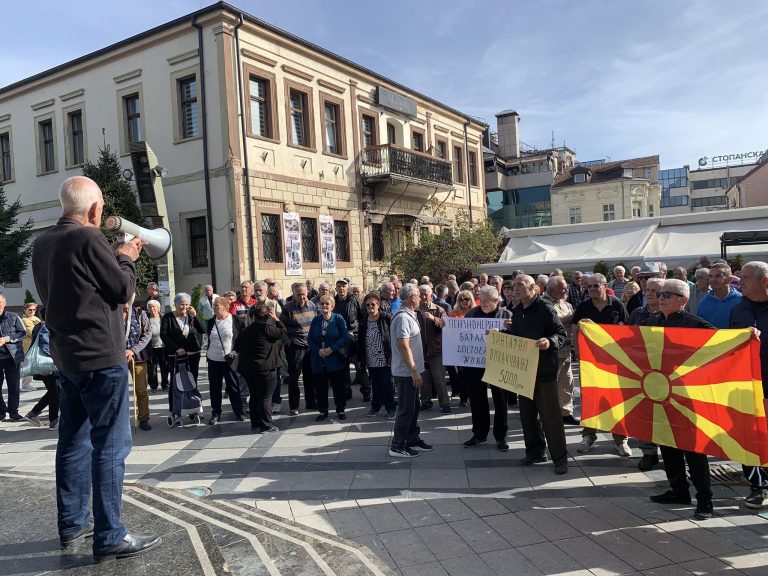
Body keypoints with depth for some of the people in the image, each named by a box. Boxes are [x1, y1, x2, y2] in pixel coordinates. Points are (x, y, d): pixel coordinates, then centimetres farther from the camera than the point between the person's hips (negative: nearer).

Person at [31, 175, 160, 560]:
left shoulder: (42, 244, 10)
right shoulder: (88, 239, -16)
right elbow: (124, 289, -10)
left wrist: (114, 257, 18)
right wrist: (124, 258, 6)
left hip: (67, 356, 9)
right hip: (100, 357, -9)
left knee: (75, 441, 15)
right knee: (110, 445, -3)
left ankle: (73, 524, 25)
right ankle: (109, 537, 2)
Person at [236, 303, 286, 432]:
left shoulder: (246, 331, 8)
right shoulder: (266, 329, -14)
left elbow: (237, 347, 15)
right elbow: (283, 332, -5)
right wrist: (276, 318, 2)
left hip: (248, 369, 7)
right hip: (265, 369, -7)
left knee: (254, 396, 15)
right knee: (265, 397, -1)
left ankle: (255, 424, 21)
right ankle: (266, 425, 3)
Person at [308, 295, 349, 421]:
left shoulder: (338, 319, -4)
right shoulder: (316, 320, 5)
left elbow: (345, 337, -10)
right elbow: (310, 339, 5)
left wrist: (331, 348, -16)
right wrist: (318, 350, -12)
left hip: (336, 360, -3)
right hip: (319, 360, 3)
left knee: (338, 386, 4)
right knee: (320, 387, 8)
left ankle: (340, 410, 20)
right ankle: (323, 411, 23)